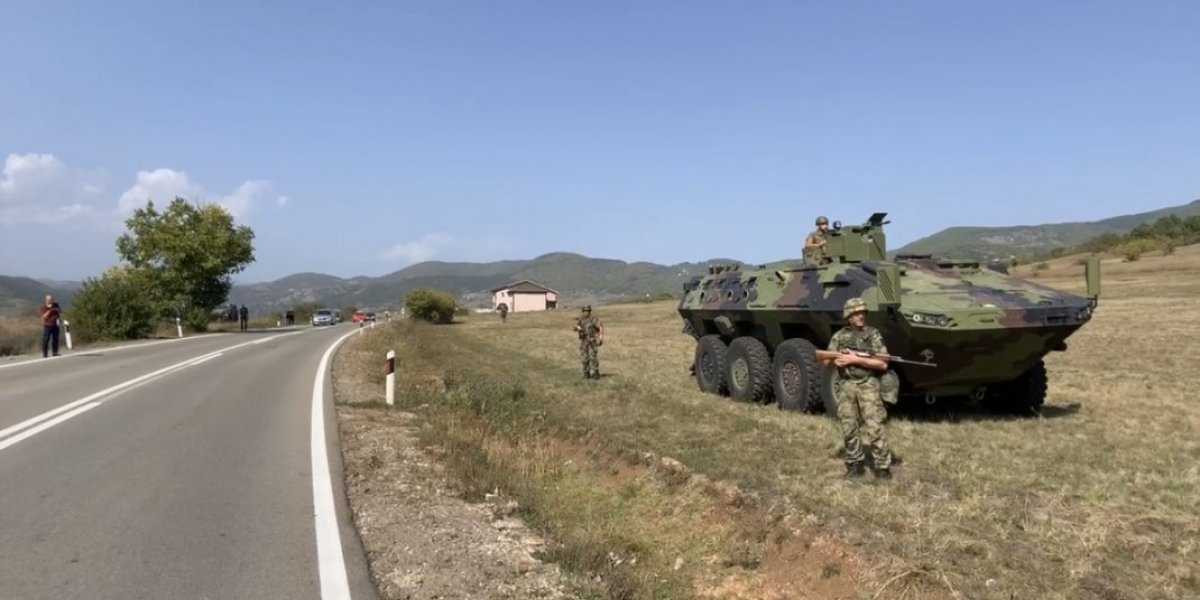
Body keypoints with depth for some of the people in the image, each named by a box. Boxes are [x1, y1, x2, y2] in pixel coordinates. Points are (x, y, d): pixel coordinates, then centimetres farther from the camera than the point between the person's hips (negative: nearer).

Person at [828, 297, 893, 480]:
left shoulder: (873, 334, 0)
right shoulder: (839, 336, 9)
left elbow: (883, 364, -7)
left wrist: (856, 360, -13)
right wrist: (837, 359, -13)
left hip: (868, 385, -3)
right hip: (845, 385, 3)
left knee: (874, 428, -9)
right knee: (849, 429, 5)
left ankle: (882, 467, 0)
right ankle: (855, 464, 18)